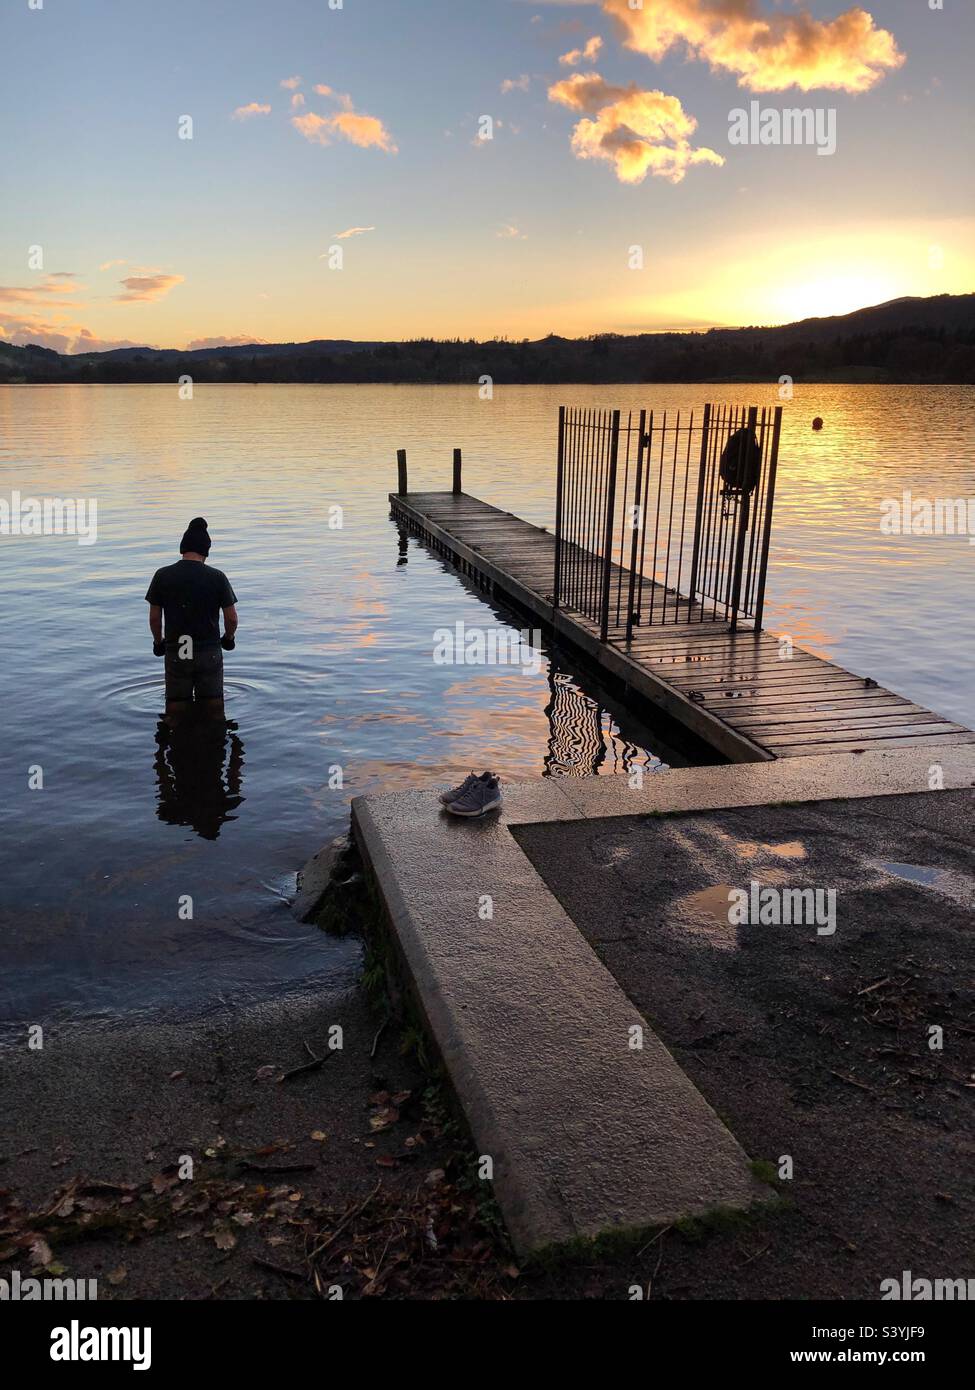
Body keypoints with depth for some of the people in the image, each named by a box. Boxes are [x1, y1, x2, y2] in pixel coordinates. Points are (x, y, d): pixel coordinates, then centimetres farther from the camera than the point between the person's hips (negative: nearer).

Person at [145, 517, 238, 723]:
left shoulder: (162, 576, -5)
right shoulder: (217, 577, -8)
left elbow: (154, 617, 1)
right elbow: (232, 618, -4)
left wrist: (158, 642, 19)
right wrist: (228, 638, 17)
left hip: (175, 654, 1)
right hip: (210, 653, 0)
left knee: (175, 714, 14)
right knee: (214, 714, 12)